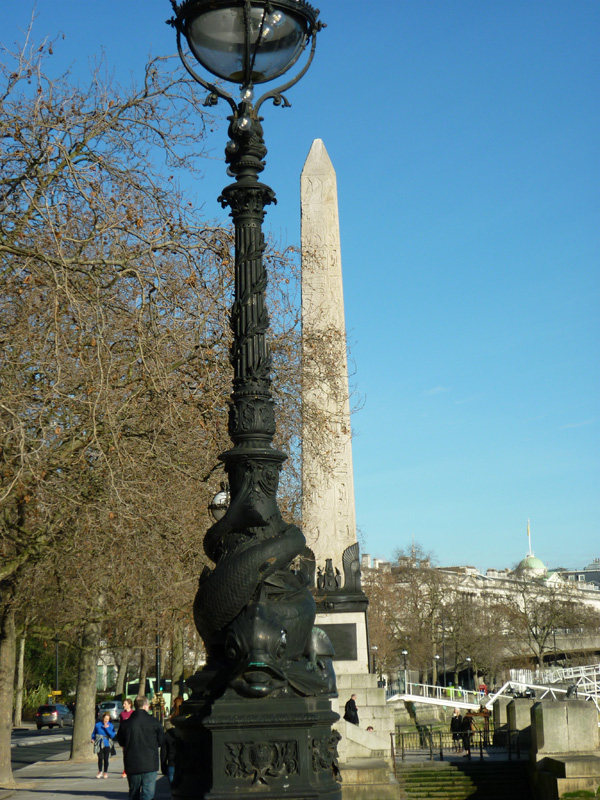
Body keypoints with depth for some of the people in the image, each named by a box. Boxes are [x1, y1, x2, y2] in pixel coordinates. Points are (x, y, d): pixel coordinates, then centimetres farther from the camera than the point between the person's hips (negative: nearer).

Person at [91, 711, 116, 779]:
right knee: (100, 758, -3)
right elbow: (94, 732, 12)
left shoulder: (110, 725, -2)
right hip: (99, 744, 0)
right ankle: (100, 772, 15)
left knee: (106, 759, 3)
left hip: (106, 744, 0)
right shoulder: (97, 724, 0)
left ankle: (105, 772, 18)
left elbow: (112, 735, -10)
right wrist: (93, 739, -4)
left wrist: (106, 728, -16)